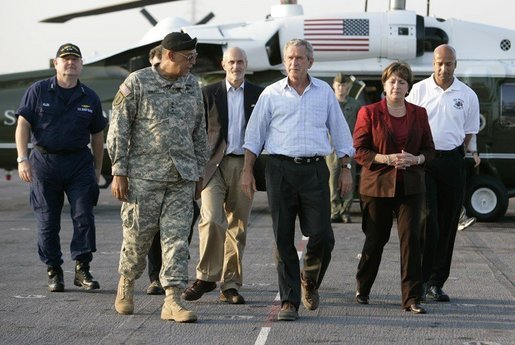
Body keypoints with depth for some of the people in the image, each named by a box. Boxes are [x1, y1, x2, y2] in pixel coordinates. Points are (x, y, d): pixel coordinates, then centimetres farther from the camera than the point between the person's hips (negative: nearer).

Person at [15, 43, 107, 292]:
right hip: (44, 161, -1)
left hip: (79, 162, 1)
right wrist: (22, 158, -12)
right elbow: (23, 125, -2)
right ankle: (54, 272, 12)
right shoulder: (38, 91, 1)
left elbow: (97, 135, 15)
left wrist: (97, 169, 14)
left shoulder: (89, 98, 8)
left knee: (84, 217, -5)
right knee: (48, 222, 3)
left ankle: (82, 269, 4)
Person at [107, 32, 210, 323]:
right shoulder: (137, 83, -4)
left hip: (182, 177, 4)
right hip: (144, 175, -4)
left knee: (177, 237, -3)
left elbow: (200, 132, 17)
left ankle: (173, 300, -4)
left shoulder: (193, 86, 10)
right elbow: (119, 129, -4)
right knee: (138, 236, 4)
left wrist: (200, 172, 15)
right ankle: (126, 284, 28)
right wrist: (119, 171, -8)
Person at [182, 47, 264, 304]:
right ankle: (206, 276, -7)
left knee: (238, 226, 3)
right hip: (214, 164, -2)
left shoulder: (258, 95, 10)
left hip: (243, 165, 2)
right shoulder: (209, 94, 7)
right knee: (211, 218, -18)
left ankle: (230, 285, 10)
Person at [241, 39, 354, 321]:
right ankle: (289, 301, 6)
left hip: (315, 170, 1)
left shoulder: (324, 92, 10)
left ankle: (309, 282, 23)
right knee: (284, 239, -1)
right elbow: (254, 134, 9)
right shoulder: (272, 94, 7)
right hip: (280, 170, -1)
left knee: (322, 236, -6)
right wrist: (247, 170, 3)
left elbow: (339, 132, 15)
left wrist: (346, 169, 10)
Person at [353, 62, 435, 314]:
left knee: (411, 239, -8)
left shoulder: (419, 114, 8)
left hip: (411, 186, 2)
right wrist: (387, 158, -18)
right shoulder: (369, 113, -1)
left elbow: (429, 149, 12)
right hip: (378, 184, -2)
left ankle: (412, 298, -5)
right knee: (376, 239, 7)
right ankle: (362, 288, 30)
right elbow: (359, 151, -3)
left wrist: (416, 159, -10)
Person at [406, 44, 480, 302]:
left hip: (452, 162, 3)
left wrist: (456, 155, 5)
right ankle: (421, 279, -4)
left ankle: (436, 283, 14)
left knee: (447, 226, 5)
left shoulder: (467, 96, 6)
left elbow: (469, 132, 13)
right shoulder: (419, 90, 2)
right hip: (423, 161, -2)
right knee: (427, 223, -10)